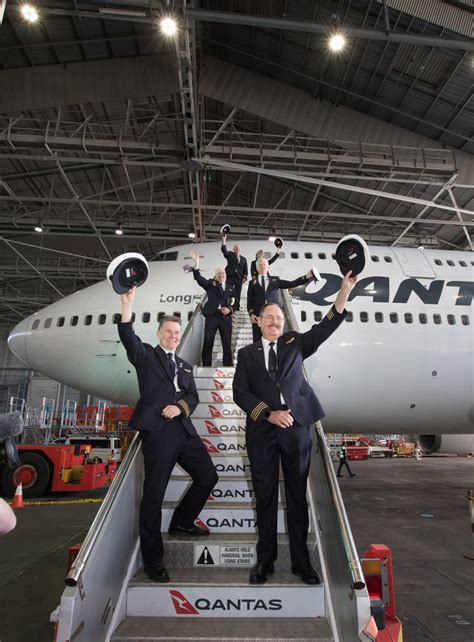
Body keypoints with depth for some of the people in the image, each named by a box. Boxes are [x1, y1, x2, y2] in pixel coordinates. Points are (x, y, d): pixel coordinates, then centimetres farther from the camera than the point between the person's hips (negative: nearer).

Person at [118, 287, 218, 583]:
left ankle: (181, 522, 32)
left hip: (183, 429, 7)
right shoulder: (146, 356, 5)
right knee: (154, 493, -2)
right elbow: (128, 337, -14)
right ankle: (152, 558, 13)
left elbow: (193, 396, 14)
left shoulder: (185, 366, 22)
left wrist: (181, 406, -8)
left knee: (208, 476, 9)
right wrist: (127, 303, -25)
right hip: (157, 430, -6)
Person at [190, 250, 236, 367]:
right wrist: (196, 262, -17)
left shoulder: (231, 288, 16)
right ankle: (206, 365, 6)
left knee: (227, 343, 5)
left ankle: (228, 365, 13)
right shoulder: (210, 284, 10)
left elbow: (235, 303, 14)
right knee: (207, 342, -1)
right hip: (211, 316, -2)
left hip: (226, 317, 2)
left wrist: (230, 309, -7)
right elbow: (199, 278, -5)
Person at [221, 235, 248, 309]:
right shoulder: (230, 255, 11)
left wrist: (245, 277, 0)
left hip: (239, 278, 3)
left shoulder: (243, 259, 19)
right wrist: (224, 241, -19)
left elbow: (246, 270, 14)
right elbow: (224, 250, -8)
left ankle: (237, 307, 5)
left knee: (237, 294, 2)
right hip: (230, 277, -3)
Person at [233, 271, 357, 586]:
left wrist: (346, 290, -12)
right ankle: (265, 559, 24)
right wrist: (269, 414, -12)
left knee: (298, 495, 9)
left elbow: (326, 326, -1)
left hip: (297, 427, 0)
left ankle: (301, 560, 23)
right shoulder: (247, 353, 9)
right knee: (265, 496, 9)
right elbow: (240, 392, 0)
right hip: (262, 430, 0)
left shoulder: (295, 343, 11)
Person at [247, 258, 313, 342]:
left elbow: (291, 284, 7)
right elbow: (249, 301, 8)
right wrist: (251, 314, -8)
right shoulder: (252, 282, 14)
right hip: (258, 316, -1)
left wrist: (307, 276, -3)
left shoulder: (275, 280, 16)